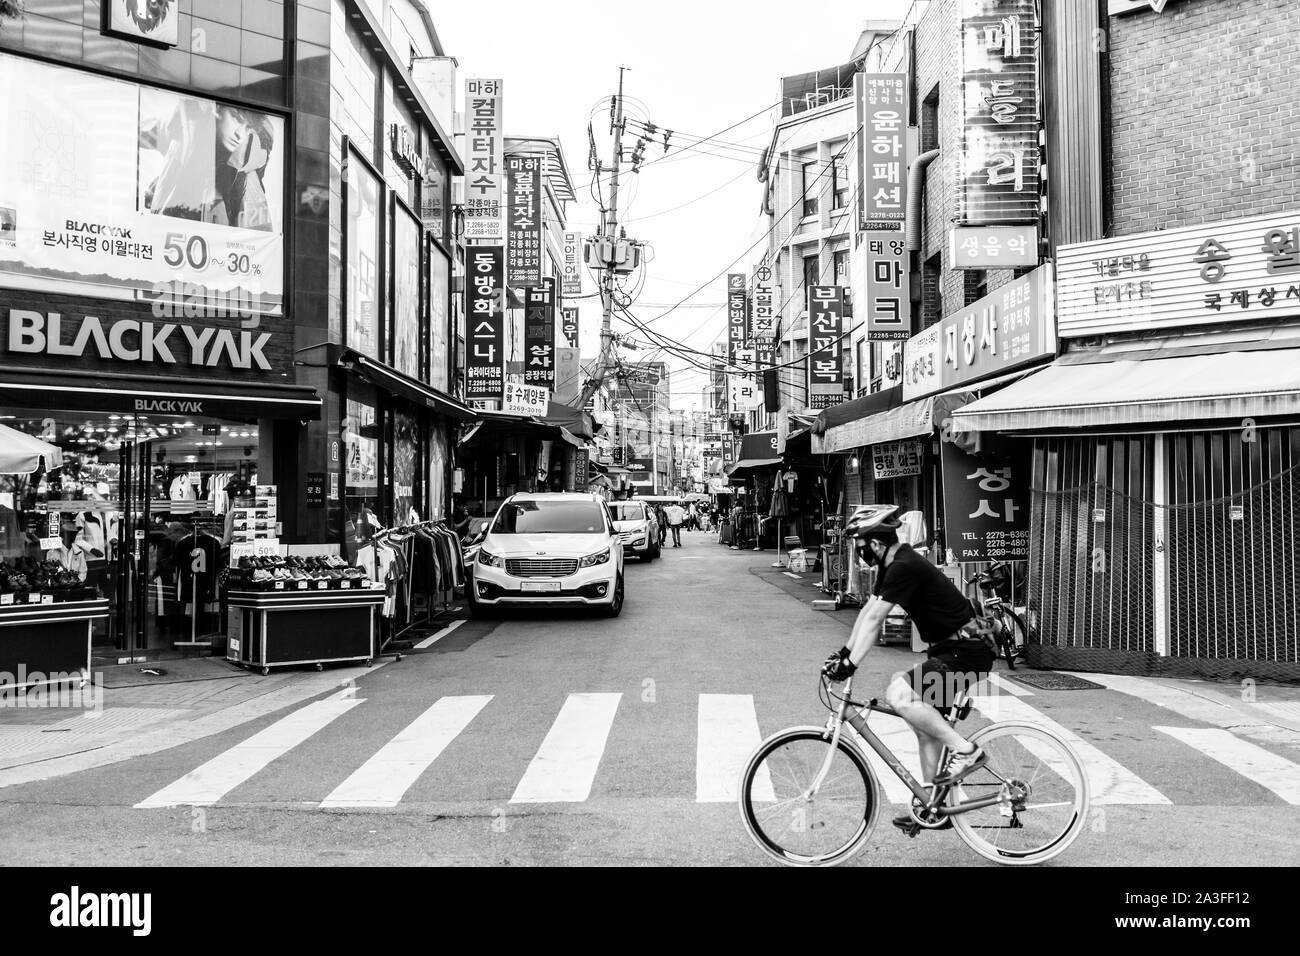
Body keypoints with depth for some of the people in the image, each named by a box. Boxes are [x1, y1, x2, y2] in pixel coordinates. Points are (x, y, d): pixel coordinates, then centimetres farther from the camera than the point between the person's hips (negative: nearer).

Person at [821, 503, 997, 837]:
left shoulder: (904, 567, -20)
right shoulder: (893, 566, 11)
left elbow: (874, 620, -24)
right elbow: (868, 611, 16)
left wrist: (850, 664, -23)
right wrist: (844, 652, 13)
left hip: (967, 650, -10)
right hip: (951, 647, 10)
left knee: (899, 694, -24)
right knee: (926, 726, 12)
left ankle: (965, 750, -13)